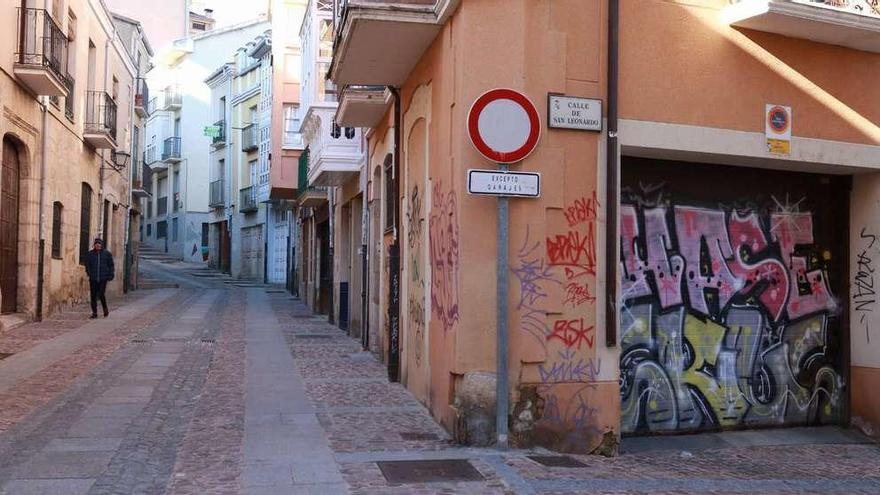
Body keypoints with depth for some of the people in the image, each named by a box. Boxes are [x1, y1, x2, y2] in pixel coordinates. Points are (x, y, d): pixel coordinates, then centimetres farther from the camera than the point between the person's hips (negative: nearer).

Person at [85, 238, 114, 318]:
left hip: (103, 278, -2)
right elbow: (87, 265, 12)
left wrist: (110, 275, -2)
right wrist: (89, 273, -2)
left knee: (101, 295, -8)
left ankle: (105, 309, 16)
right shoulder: (90, 254, 8)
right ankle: (94, 312, 11)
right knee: (93, 296, 2)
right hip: (93, 279, 2)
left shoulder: (107, 253, 4)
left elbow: (111, 265, 7)